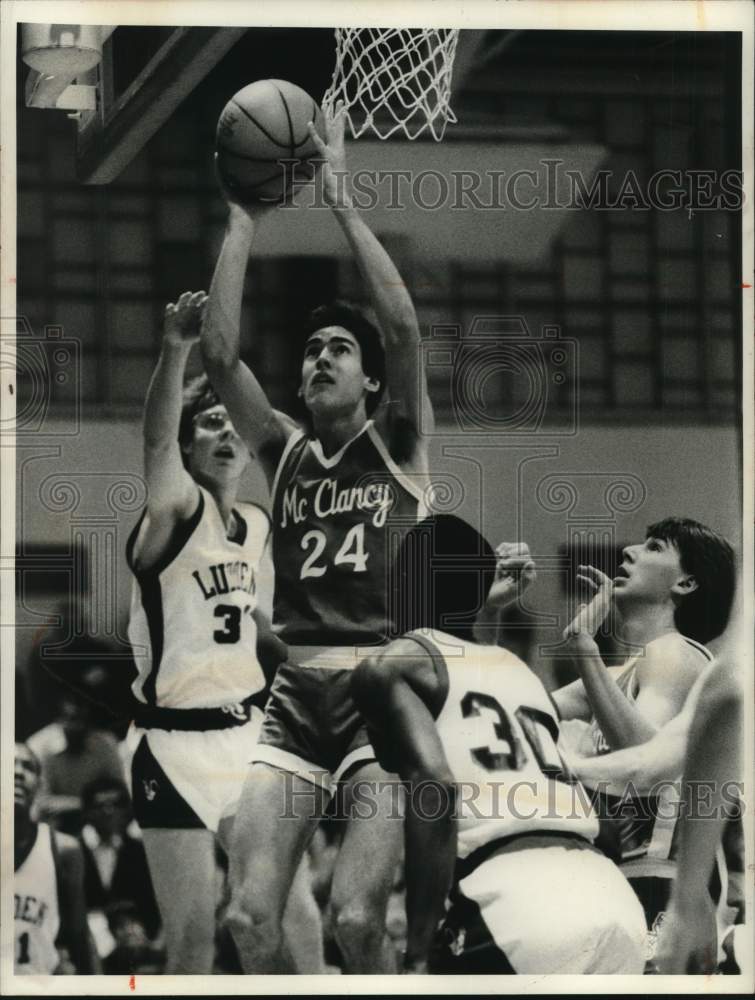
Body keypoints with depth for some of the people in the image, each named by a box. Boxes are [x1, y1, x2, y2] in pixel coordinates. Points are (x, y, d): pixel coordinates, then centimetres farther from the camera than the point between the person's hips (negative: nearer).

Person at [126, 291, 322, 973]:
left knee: (298, 919, 7)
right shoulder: (178, 508, -10)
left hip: (247, 737, 6)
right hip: (176, 749, -6)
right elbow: (156, 440, -32)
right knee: (194, 939, -4)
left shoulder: (258, 525, 10)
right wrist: (177, 350, -49)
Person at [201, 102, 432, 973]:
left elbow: (402, 328, -11)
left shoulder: (398, 446, 5)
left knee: (355, 918, -18)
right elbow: (219, 355, 0)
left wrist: (340, 200, -12)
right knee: (249, 918, -8)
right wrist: (243, 222, -1)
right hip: (295, 696, 4)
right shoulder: (283, 453, 14)